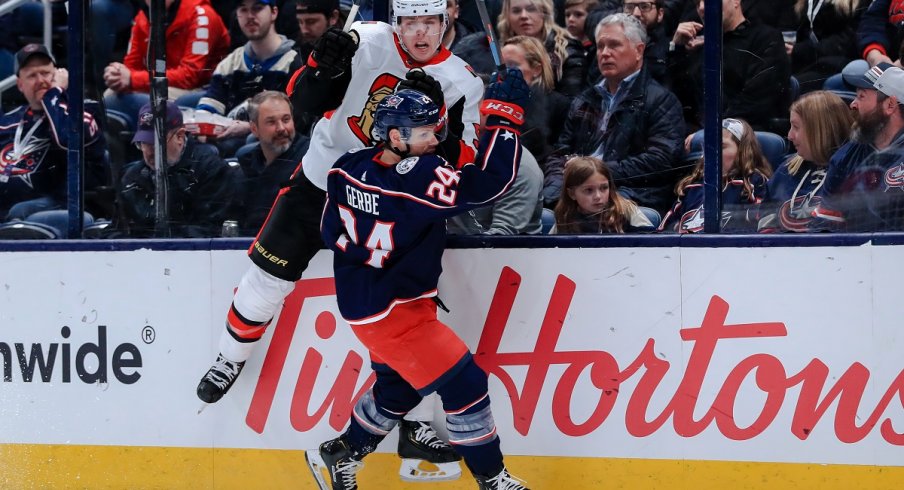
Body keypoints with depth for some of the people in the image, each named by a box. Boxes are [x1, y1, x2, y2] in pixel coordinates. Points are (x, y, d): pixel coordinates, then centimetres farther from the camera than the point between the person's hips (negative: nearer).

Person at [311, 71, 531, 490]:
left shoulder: (348, 170, -4)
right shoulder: (414, 178, -28)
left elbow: (332, 232, 8)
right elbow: (489, 181, -31)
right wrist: (504, 115, -25)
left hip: (363, 301, 9)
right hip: (393, 313, -9)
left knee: (399, 387, 26)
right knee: (465, 384, -2)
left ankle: (341, 455, 39)